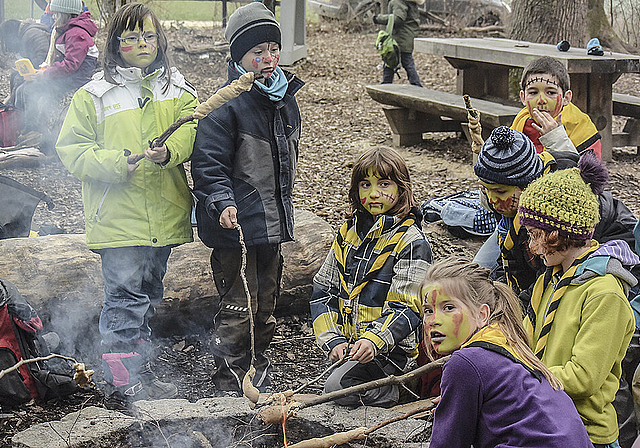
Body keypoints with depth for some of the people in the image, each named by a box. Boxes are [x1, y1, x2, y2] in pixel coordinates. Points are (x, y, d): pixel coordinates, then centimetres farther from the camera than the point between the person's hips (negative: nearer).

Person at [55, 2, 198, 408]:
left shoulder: (177, 89, 10)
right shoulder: (94, 95, -2)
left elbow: (191, 128, 0)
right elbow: (72, 149, -2)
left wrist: (169, 151, -20)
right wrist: (116, 162, -17)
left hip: (164, 216, 5)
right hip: (119, 217, -5)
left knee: (149, 296, 16)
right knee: (125, 296, -8)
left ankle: (140, 373, 29)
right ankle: (122, 383, 1)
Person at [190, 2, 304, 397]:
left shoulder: (285, 95, 9)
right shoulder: (228, 102, -15)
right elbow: (208, 162, -16)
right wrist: (223, 202, -29)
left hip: (272, 220, 8)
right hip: (237, 222, -8)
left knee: (267, 297, 18)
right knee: (238, 303, -2)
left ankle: (258, 360, 35)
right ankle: (230, 376, 11)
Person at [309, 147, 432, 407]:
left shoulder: (411, 243, -10)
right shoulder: (348, 233, 9)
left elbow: (406, 309, -16)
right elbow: (323, 290, 8)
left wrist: (373, 341, -32)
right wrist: (332, 339, -5)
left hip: (391, 348, -7)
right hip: (348, 344, 7)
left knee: (338, 386, -23)